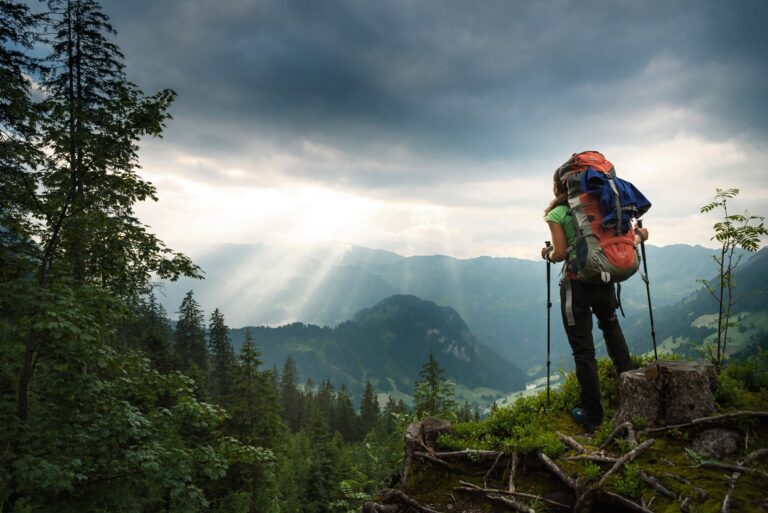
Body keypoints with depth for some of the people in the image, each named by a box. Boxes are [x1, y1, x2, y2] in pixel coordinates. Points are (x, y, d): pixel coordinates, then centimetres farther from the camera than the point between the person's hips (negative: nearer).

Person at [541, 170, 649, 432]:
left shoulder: (556, 214, -8)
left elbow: (560, 253, -13)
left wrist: (547, 254, 8)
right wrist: (638, 237, 23)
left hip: (576, 282, -5)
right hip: (604, 278, 5)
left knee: (583, 349, 4)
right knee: (610, 325, 34)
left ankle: (592, 415, 12)